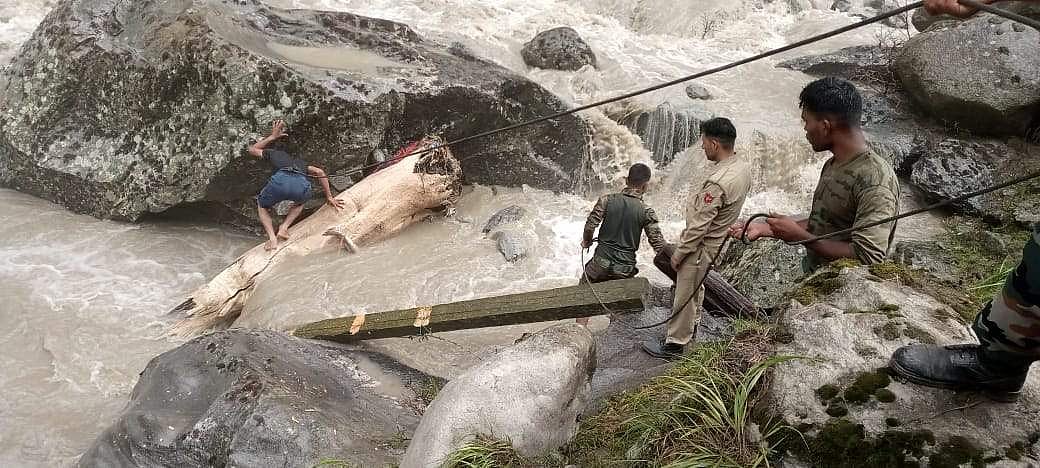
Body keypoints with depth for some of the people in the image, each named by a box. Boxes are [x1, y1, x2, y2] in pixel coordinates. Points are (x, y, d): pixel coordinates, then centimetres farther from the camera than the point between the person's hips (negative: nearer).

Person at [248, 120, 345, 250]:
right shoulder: (300, 163, 42)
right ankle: (284, 227, 18)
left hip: (280, 181, -2)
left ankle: (272, 237, 9)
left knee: (262, 205, 31)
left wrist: (272, 136, 59)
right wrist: (329, 198, 33)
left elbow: (252, 149, 54)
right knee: (300, 203, 41)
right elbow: (320, 172, 30)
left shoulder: (275, 153, 37)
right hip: (301, 185, 2)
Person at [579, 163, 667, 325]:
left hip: (601, 262, 0)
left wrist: (587, 242, 12)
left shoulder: (607, 200, -4)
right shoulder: (646, 212, -6)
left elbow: (590, 225, -7)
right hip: (625, 268, 0)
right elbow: (658, 243, -6)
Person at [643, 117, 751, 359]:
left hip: (702, 246, -9)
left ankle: (674, 343, 20)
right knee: (696, 287, 27)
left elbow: (699, 227, -29)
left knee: (685, 295, 6)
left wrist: (678, 254, -16)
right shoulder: (742, 167, -5)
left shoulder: (718, 183, -35)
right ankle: (691, 326, 46)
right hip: (718, 238, 9)